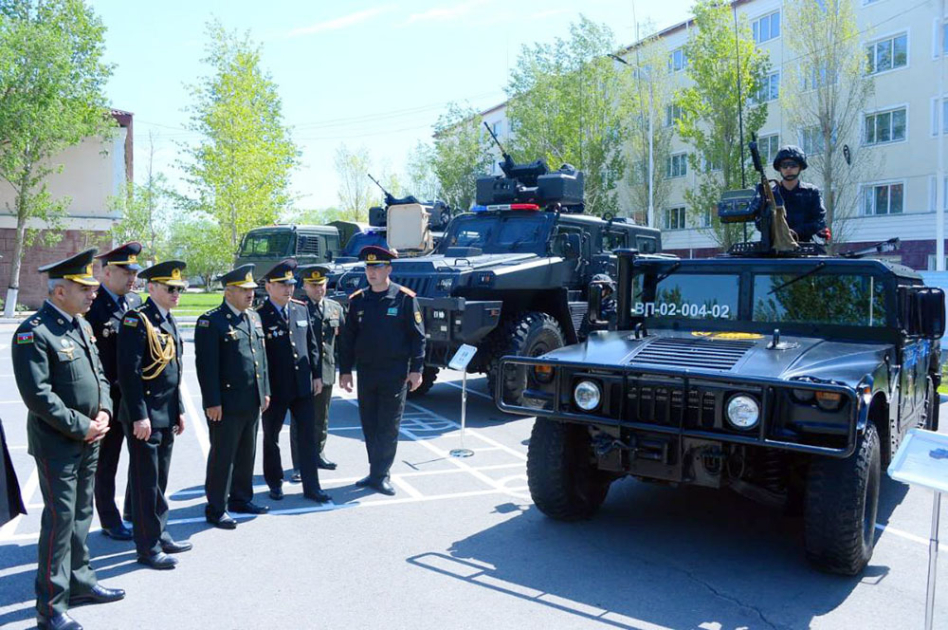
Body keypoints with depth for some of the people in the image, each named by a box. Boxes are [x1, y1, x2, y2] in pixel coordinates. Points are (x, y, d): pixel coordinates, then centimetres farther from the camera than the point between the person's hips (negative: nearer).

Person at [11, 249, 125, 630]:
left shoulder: (82, 326, 9)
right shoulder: (34, 333, -17)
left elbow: (98, 374, 15)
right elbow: (38, 395, -21)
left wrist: (103, 412, -1)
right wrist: (81, 426, -18)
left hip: (88, 440, 8)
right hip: (56, 443, -8)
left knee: (81, 513, 18)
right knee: (60, 519, -1)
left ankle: (80, 583, 32)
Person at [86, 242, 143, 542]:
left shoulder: (135, 301, 6)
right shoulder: (93, 307, -15)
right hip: (109, 398, -6)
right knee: (106, 463, 11)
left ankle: (135, 510, 35)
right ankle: (110, 521, 27)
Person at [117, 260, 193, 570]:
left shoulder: (170, 321, 13)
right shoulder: (137, 321, -13)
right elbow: (129, 372, -18)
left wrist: (179, 410, 17)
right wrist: (140, 416, -20)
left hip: (167, 416, 8)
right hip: (145, 417, -8)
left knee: (160, 481, 18)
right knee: (146, 483, 2)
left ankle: (159, 535, 30)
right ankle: (148, 547, 13)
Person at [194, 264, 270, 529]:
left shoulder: (253, 318, 13)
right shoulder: (211, 321, -11)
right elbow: (206, 365, -14)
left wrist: (264, 391, 15)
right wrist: (212, 402, -16)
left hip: (252, 403, 7)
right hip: (226, 404, -7)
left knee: (246, 454, 17)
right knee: (222, 456, 4)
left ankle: (241, 498, 32)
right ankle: (216, 509, 16)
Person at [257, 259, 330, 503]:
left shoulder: (301, 310, 6)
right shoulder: (260, 316, -11)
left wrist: (316, 375, 8)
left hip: (303, 385, 4)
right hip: (275, 389, -4)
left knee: (308, 437, 6)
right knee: (271, 438, 13)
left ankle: (311, 486, 15)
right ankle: (275, 483, 31)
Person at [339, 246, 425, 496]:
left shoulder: (405, 298, -5)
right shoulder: (357, 300, 6)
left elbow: (417, 335, -5)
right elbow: (348, 338, 9)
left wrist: (416, 369, -9)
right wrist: (345, 370, 6)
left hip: (395, 373, -4)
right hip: (366, 372, 4)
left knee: (388, 426, 1)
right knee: (369, 425, 10)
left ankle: (379, 475, 10)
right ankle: (378, 472, 23)